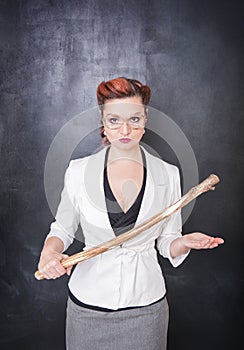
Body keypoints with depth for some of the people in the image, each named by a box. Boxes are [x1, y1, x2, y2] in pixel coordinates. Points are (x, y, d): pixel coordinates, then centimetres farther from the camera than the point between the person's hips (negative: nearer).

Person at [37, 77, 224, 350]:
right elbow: (62, 228, 4)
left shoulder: (167, 174, -5)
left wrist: (184, 243, -18)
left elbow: (167, 242, 3)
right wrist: (49, 252, -16)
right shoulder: (78, 171, -7)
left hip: (146, 305, 1)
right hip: (88, 303, 0)